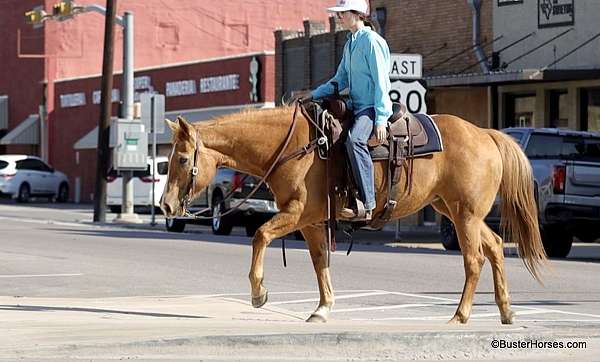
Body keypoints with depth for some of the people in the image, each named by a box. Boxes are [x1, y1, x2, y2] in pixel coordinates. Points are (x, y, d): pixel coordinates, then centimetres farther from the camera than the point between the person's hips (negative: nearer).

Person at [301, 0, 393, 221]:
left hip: (372, 107, -10)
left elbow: (381, 82, -14)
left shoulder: (372, 41, -10)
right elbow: (341, 80, 21)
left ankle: (367, 204, -39)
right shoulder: (350, 44, 17)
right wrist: (314, 95, 9)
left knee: (354, 140, -36)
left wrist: (381, 119, -19)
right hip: (355, 106, 10)